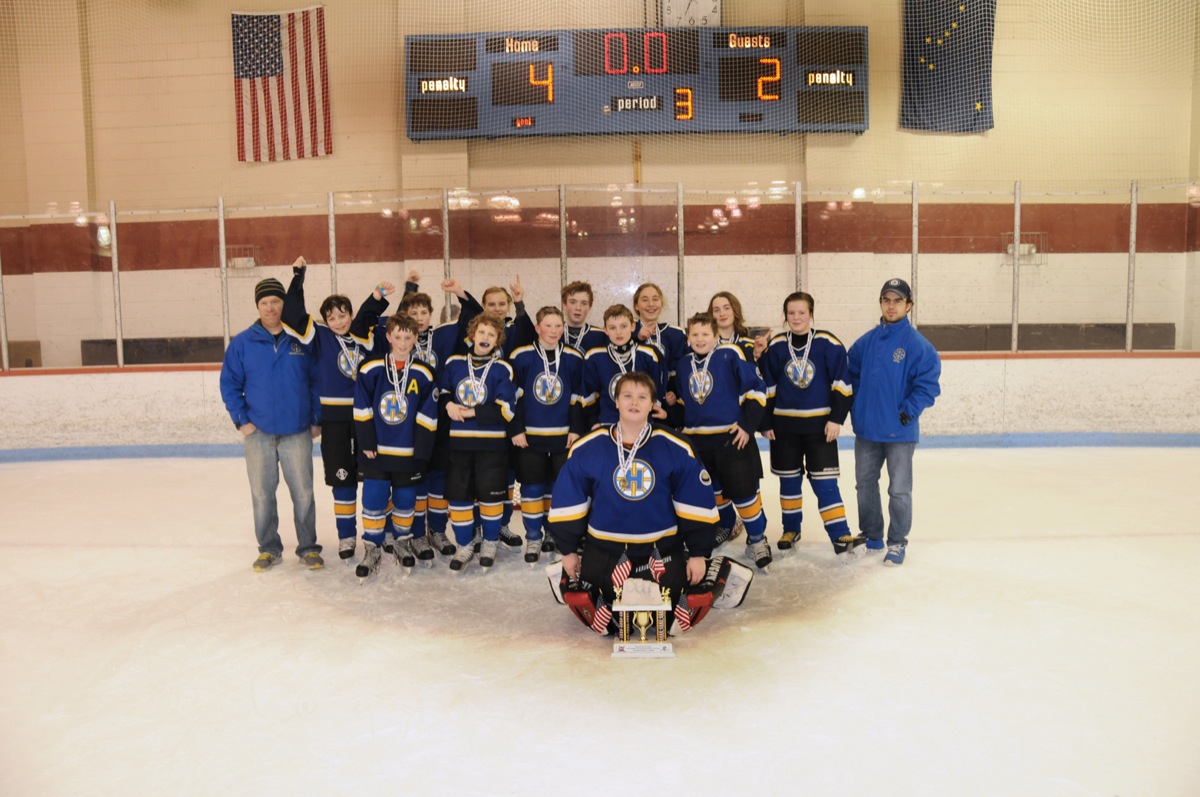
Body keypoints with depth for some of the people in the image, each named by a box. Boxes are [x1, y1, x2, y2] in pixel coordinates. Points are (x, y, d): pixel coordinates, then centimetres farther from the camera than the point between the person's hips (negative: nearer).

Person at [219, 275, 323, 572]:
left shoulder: (302, 340, 0)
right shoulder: (242, 343, 0)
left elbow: (316, 381, 4)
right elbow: (229, 383, 4)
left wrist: (316, 420, 1)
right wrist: (241, 420, -3)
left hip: (297, 433, -1)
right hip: (259, 433, 1)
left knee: (303, 492, 3)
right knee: (262, 494, 9)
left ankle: (308, 547, 17)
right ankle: (268, 548, 23)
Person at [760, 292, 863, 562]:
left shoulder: (828, 344, -7)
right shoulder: (775, 346, 0)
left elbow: (842, 384, -5)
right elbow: (768, 388, 5)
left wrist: (836, 419, -10)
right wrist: (766, 423, 4)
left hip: (819, 423, -2)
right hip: (784, 423, 3)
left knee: (825, 482, -5)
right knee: (789, 480, 12)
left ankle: (840, 537, -2)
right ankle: (791, 529, 28)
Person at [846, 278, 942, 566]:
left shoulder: (918, 345, -10)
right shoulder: (865, 342, 4)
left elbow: (928, 384, -12)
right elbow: (850, 374, 13)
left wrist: (908, 412, -18)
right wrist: (856, 405, 3)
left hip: (900, 432, -5)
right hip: (866, 429, 5)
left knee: (899, 490, 5)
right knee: (865, 485, 15)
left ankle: (897, 542, 20)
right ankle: (871, 536, 32)